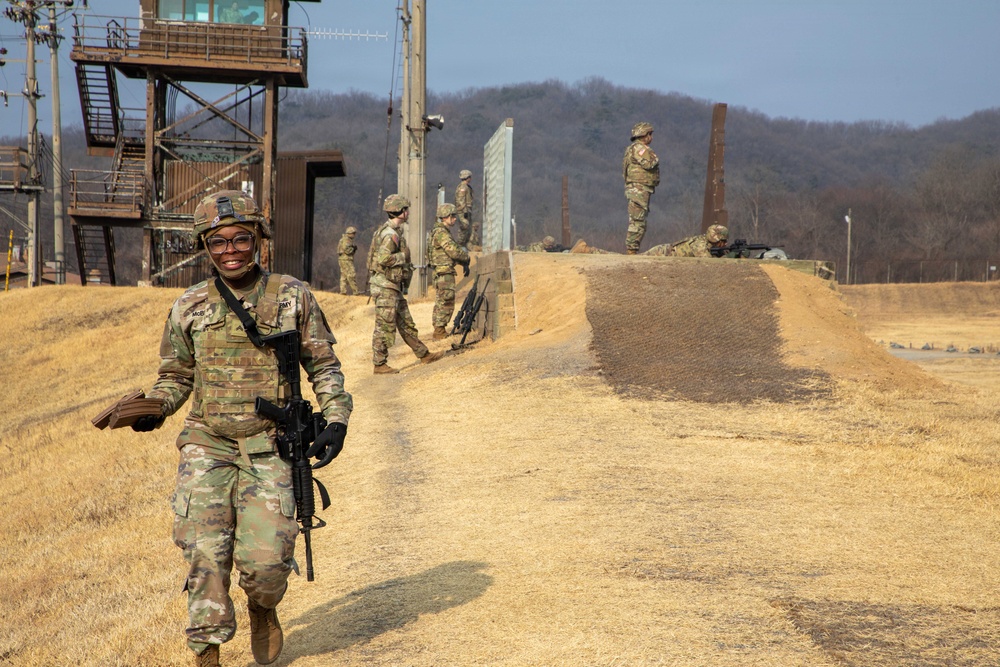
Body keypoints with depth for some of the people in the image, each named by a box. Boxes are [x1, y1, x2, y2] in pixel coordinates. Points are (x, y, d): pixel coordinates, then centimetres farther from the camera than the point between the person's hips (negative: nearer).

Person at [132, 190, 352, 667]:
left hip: (268, 450, -1)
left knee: (265, 559, -8)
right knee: (205, 555, -8)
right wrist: (155, 408, -4)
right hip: (206, 447, 1)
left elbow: (324, 365, 11)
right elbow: (176, 374, 16)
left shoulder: (293, 297, 3)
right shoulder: (190, 307, 6)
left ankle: (263, 610, 27)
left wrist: (336, 420, -1)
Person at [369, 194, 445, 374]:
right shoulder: (390, 234, -18)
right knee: (384, 327, -5)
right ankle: (379, 364, 0)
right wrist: (403, 257, -15)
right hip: (385, 287, -10)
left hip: (394, 288, 10)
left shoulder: (394, 232, 15)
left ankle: (424, 354, 24)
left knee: (406, 325, 17)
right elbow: (383, 258, -28)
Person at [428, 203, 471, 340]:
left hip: (440, 274, 11)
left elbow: (453, 250, 22)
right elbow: (454, 251, -21)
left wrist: (463, 261, 8)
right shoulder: (441, 233, -16)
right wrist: (466, 257, -3)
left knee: (440, 303, 14)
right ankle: (440, 332, -7)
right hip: (444, 273, -11)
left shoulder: (442, 232, 18)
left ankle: (439, 331, 19)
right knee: (446, 303, -8)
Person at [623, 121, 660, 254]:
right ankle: (631, 251, -14)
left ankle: (632, 251, 13)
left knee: (639, 223, 12)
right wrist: (655, 159, -2)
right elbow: (648, 164, -21)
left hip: (642, 191, 11)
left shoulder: (641, 148, 22)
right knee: (637, 222, -12)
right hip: (638, 189, -11)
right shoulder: (638, 147, -11)